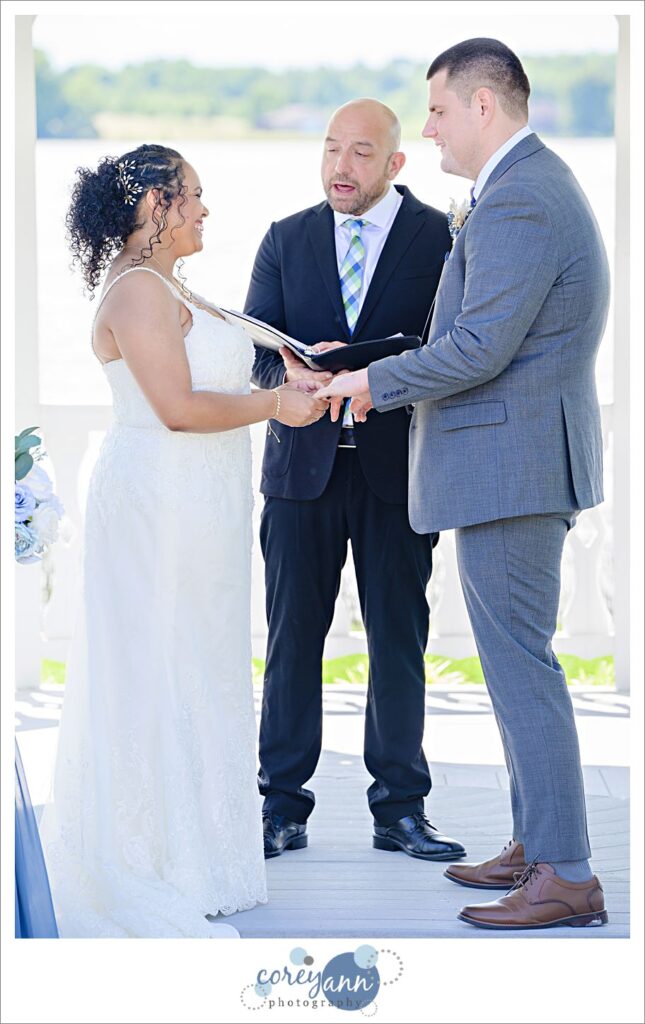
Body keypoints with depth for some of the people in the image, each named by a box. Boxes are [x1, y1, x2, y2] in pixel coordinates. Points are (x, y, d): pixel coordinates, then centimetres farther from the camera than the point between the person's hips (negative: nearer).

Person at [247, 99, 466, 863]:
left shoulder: (441, 239, 2)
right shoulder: (286, 240, 10)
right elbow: (255, 347, 4)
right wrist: (290, 374, -19)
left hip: (397, 465, -2)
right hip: (303, 463, 2)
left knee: (399, 640, 4)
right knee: (293, 635, 3)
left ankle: (399, 809, 11)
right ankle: (282, 807, 10)